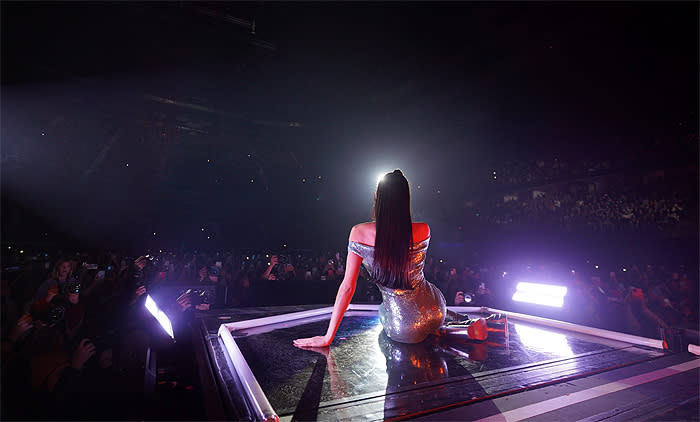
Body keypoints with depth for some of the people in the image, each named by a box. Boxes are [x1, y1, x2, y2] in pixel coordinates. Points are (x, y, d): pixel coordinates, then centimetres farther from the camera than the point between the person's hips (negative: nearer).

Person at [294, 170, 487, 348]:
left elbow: (347, 287, -14)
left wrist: (328, 337, -4)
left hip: (404, 330, -3)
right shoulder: (423, 230, -12)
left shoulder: (360, 233, -18)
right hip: (435, 312, 3)